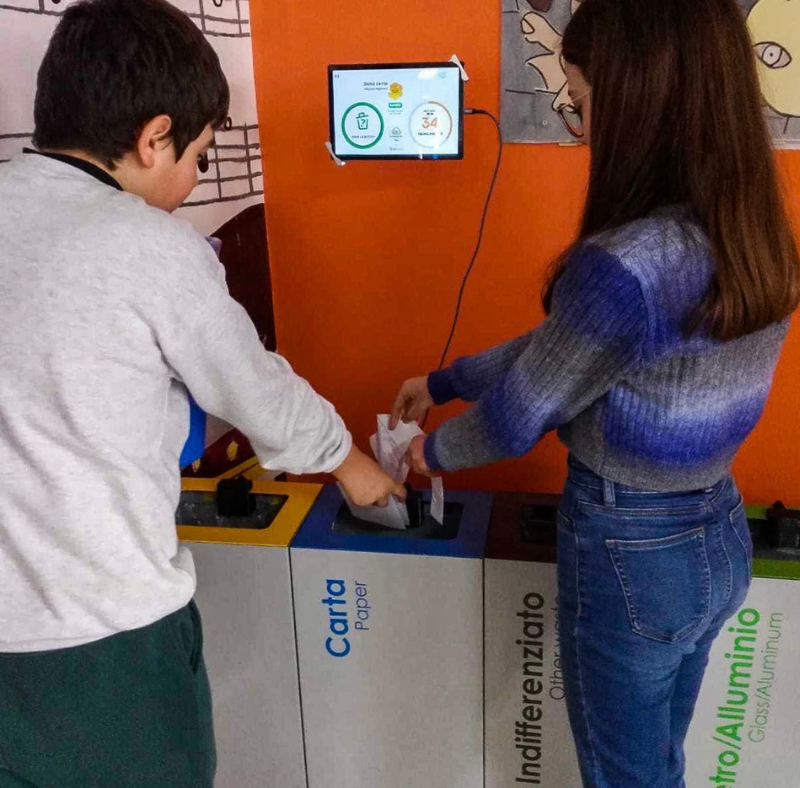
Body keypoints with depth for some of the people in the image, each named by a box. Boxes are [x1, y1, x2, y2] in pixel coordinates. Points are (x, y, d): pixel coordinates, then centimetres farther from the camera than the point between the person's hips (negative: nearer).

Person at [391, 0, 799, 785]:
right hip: (718, 536, 8)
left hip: (631, 554, -7)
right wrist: (443, 382, 12)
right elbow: (563, 345, 4)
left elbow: (517, 419, -16)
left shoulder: (625, 265, -31)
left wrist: (434, 450, 5)